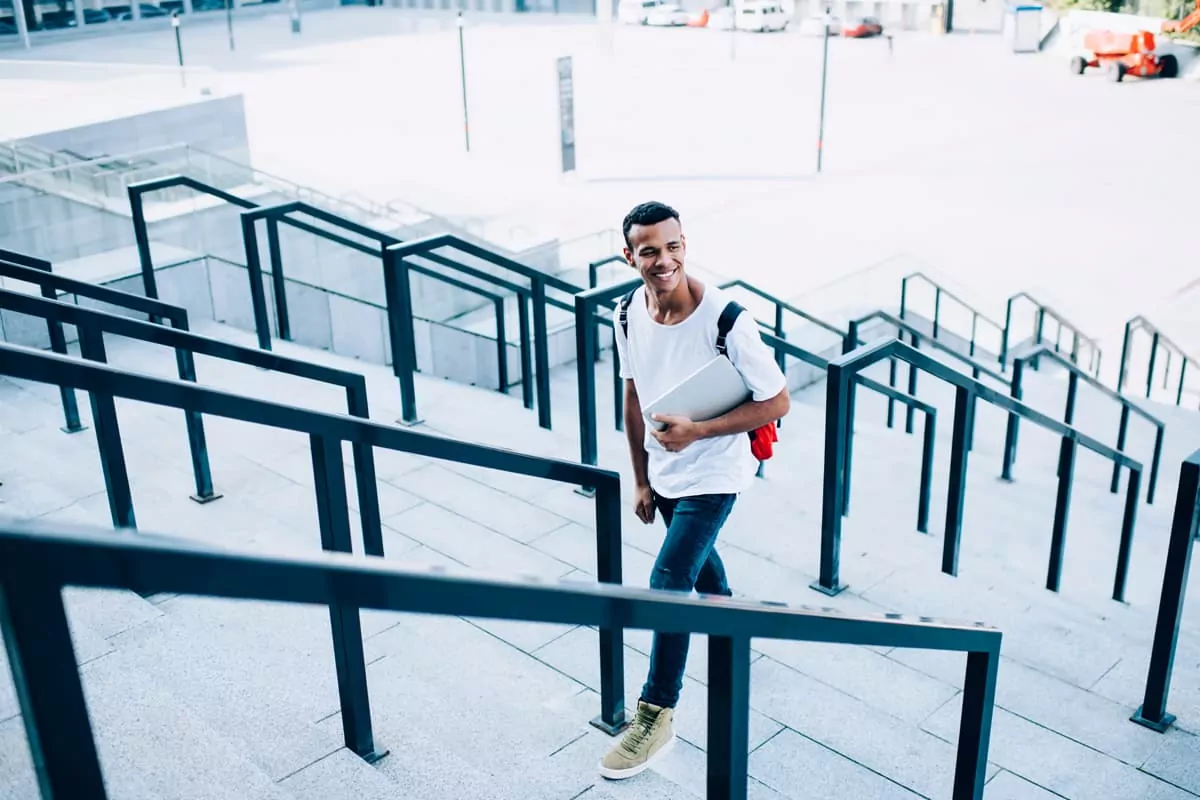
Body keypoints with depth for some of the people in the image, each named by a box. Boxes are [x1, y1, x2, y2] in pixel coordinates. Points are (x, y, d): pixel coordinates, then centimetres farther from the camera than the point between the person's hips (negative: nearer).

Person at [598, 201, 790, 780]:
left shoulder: (725, 319, -27)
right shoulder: (629, 314, -10)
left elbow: (777, 403, -20)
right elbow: (633, 396, 4)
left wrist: (697, 432, -27)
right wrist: (640, 480, 8)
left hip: (711, 476, -6)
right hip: (663, 473, 6)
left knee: (667, 587, -8)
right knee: (697, 559, 27)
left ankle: (655, 717, 8)